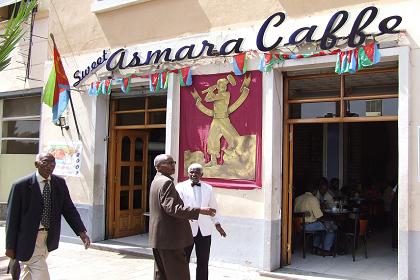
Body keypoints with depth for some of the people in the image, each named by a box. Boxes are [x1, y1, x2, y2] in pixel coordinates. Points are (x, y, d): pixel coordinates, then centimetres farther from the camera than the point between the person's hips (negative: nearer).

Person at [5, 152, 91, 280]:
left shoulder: (60, 183, 0)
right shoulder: (21, 185, -15)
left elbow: (69, 209, 0)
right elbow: (12, 217, -10)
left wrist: (82, 232, -12)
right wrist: (10, 246, -8)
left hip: (48, 238, 5)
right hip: (29, 238, -5)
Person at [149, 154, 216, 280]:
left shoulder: (157, 181, 15)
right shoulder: (166, 182, -16)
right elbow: (172, 208, -27)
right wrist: (200, 210, -30)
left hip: (159, 237, 10)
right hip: (170, 237, -10)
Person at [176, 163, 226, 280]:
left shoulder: (208, 188, 12)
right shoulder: (181, 187, 0)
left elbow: (213, 207, 19)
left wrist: (217, 224, 17)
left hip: (204, 230, 4)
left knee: (203, 262, 10)